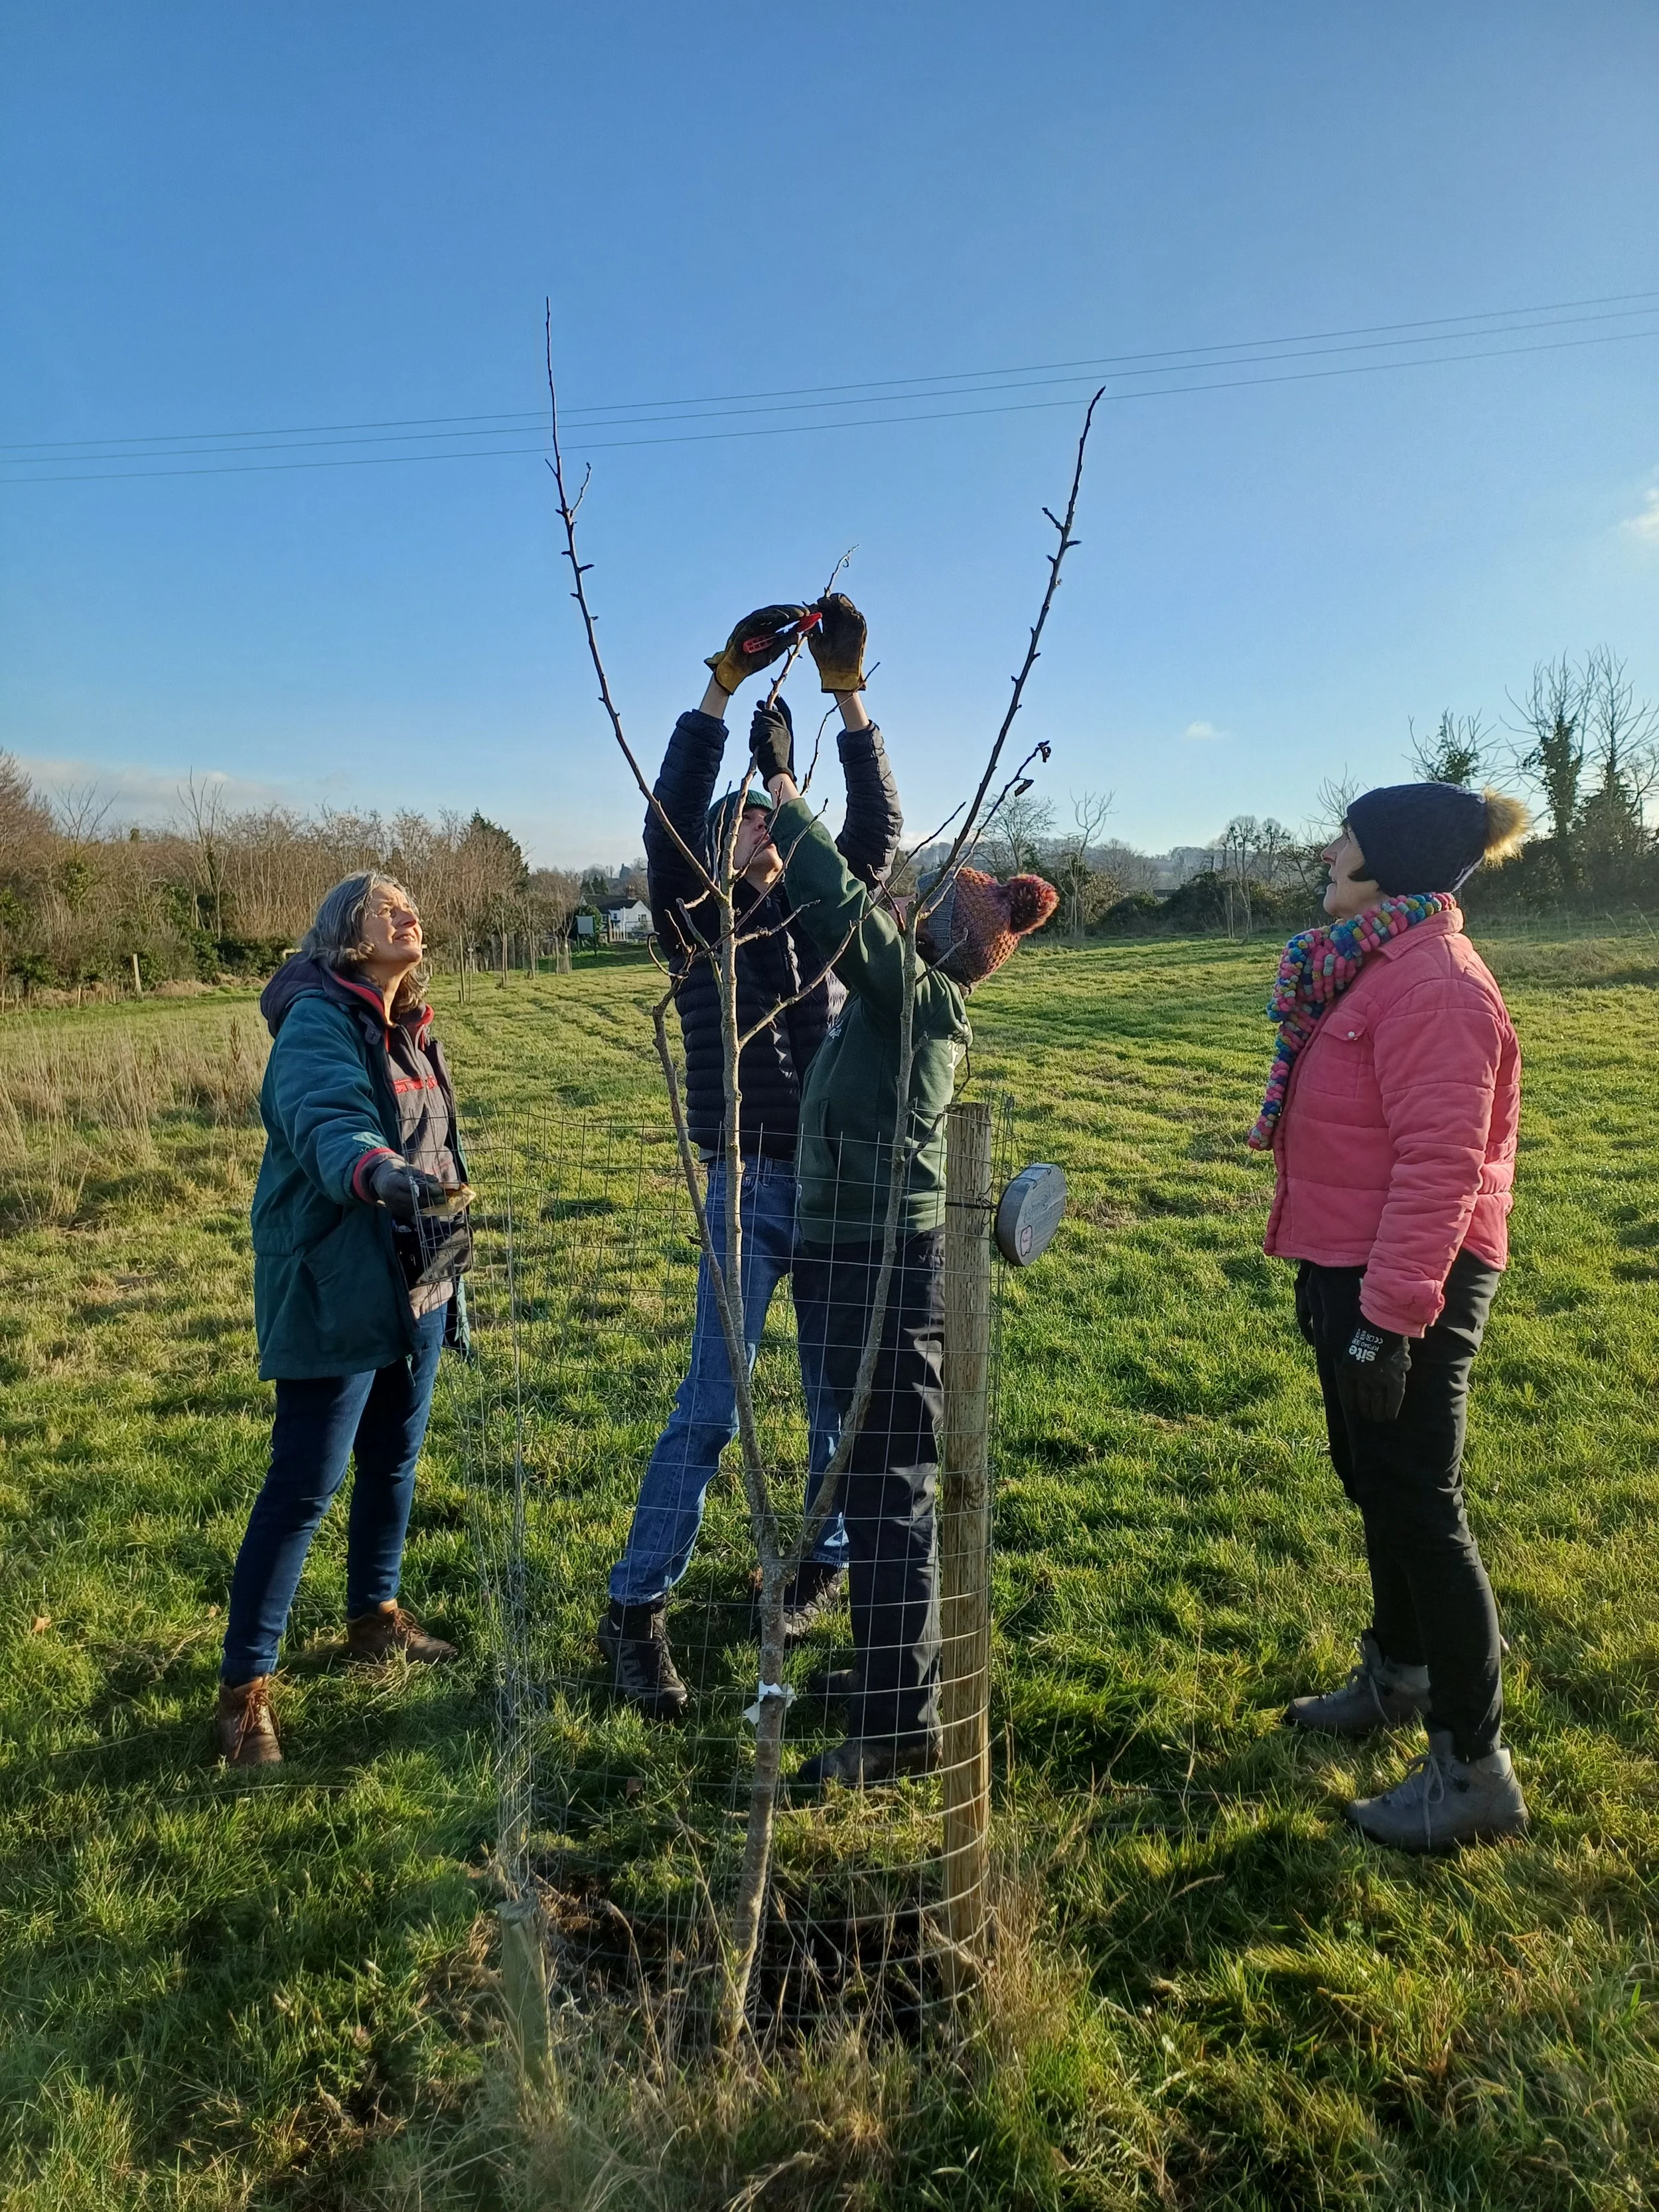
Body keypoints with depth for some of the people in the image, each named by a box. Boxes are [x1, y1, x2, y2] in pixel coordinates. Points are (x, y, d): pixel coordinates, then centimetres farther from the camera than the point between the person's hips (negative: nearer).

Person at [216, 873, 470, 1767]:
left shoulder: (409, 1030, 11)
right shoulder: (319, 1024, -15)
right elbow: (327, 1121, -36)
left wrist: (449, 1266, 24)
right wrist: (376, 1172, -57)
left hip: (415, 1291, 8)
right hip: (335, 1298, -8)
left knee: (394, 1463, 19)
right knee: (304, 1487, -3)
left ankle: (373, 1616, 38)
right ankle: (244, 1686, 11)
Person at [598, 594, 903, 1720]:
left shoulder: (822, 915, 11)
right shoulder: (694, 922, 4)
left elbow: (878, 828, 0)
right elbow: (667, 821, -11)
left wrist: (849, 698, -6)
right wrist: (723, 692, -14)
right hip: (750, 1191, -3)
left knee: (839, 1390, 13)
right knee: (710, 1407, -5)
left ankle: (828, 1561, 33)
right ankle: (636, 1610, 5)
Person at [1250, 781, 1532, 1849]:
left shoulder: (1434, 980, -19)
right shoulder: (1373, 965, 11)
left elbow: (1441, 1162, -25)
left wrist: (1393, 1315, -26)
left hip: (1409, 1283, -10)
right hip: (1349, 1266, 10)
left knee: (1419, 1506, -1)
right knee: (1374, 1481, 22)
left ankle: (1475, 1769, 13)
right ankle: (1400, 1673, 42)